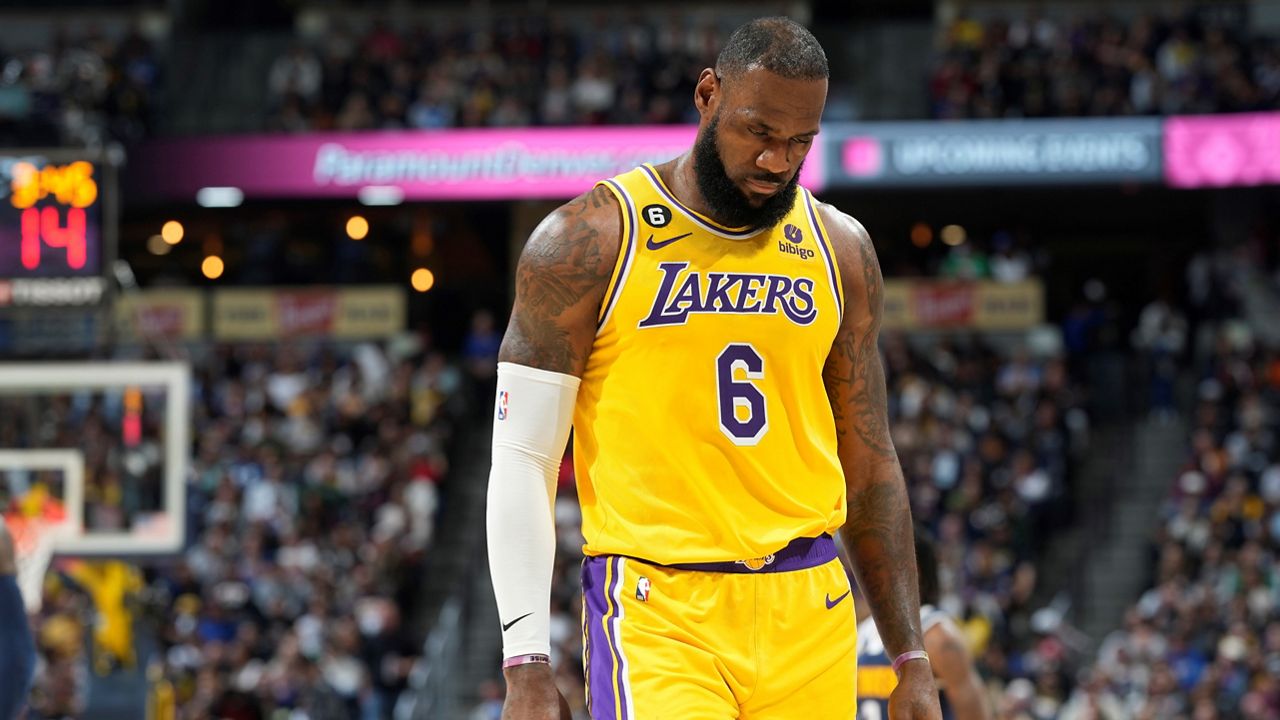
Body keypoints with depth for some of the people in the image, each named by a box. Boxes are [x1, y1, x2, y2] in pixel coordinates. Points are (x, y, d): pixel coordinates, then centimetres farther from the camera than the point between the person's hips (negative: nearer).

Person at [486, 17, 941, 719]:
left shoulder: (840, 251, 12)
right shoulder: (591, 240, -2)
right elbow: (521, 460, -2)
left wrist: (911, 660, 14)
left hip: (809, 613, 4)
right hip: (657, 613, -4)